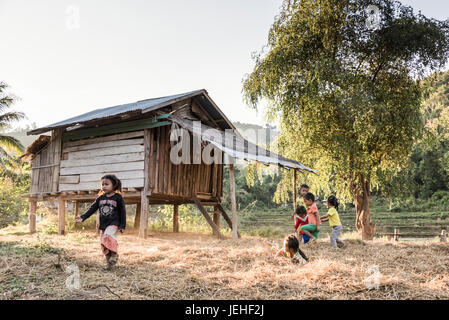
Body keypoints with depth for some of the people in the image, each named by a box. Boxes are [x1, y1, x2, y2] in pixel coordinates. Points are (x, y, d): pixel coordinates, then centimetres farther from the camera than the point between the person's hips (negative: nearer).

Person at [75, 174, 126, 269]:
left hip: (113, 223, -6)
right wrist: (83, 217, -8)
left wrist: (122, 225, -6)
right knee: (104, 245, 7)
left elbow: (122, 212, -4)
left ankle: (114, 254, -11)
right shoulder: (100, 198, 9)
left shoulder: (118, 197, -5)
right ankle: (109, 261, 22)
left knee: (108, 236, -30)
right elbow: (92, 209, 5)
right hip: (103, 224, 6)